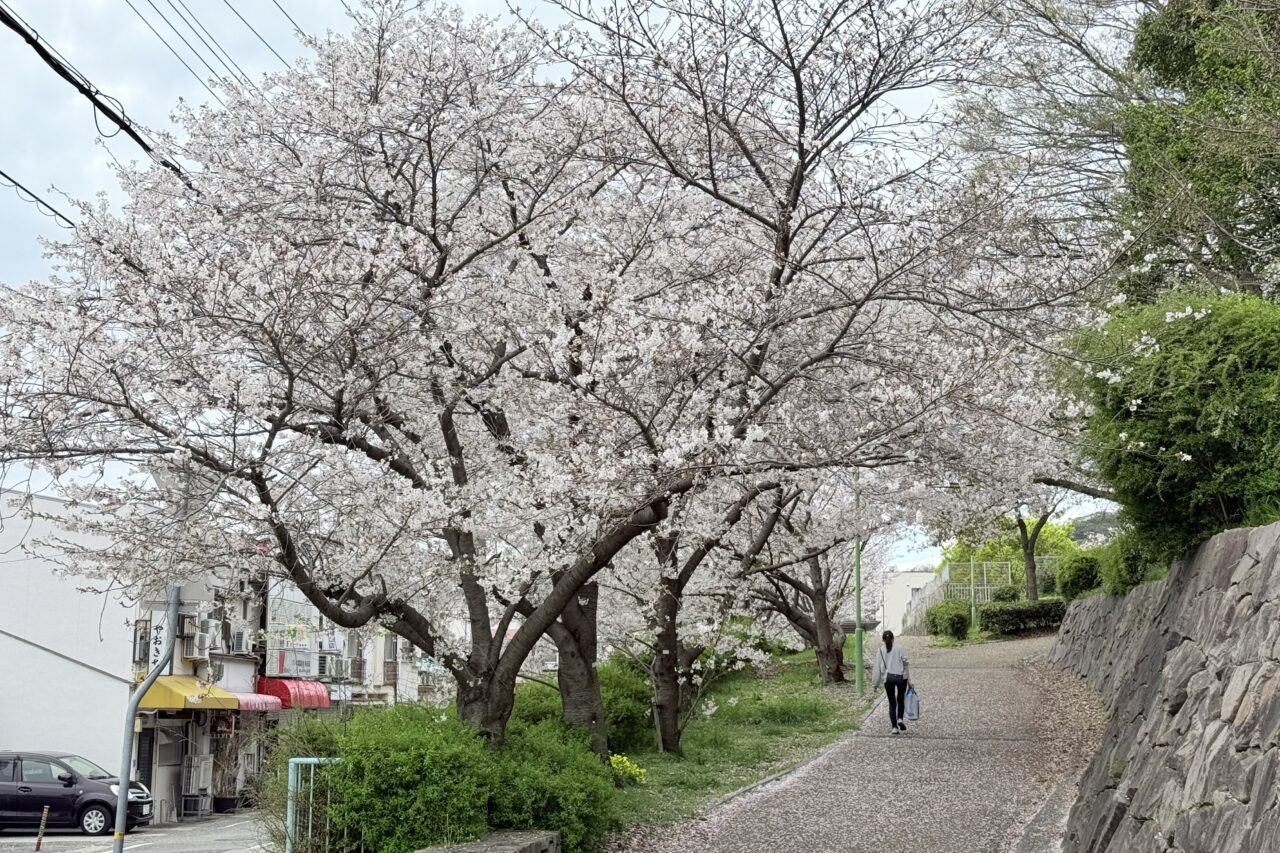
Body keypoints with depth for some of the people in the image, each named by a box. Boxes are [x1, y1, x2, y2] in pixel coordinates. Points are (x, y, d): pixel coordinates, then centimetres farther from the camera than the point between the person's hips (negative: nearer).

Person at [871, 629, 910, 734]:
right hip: (901, 677, -1)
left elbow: (877, 668, 3)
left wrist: (874, 684, 9)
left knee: (892, 702, 10)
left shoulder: (880, 651, 3)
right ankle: (900, 718, -5)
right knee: (901, 699, 18)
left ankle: (894, 727, 4)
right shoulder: (899, 648, -1)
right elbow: (905, 663, -3)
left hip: (888, 678, 1)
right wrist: (909, 680, 2)